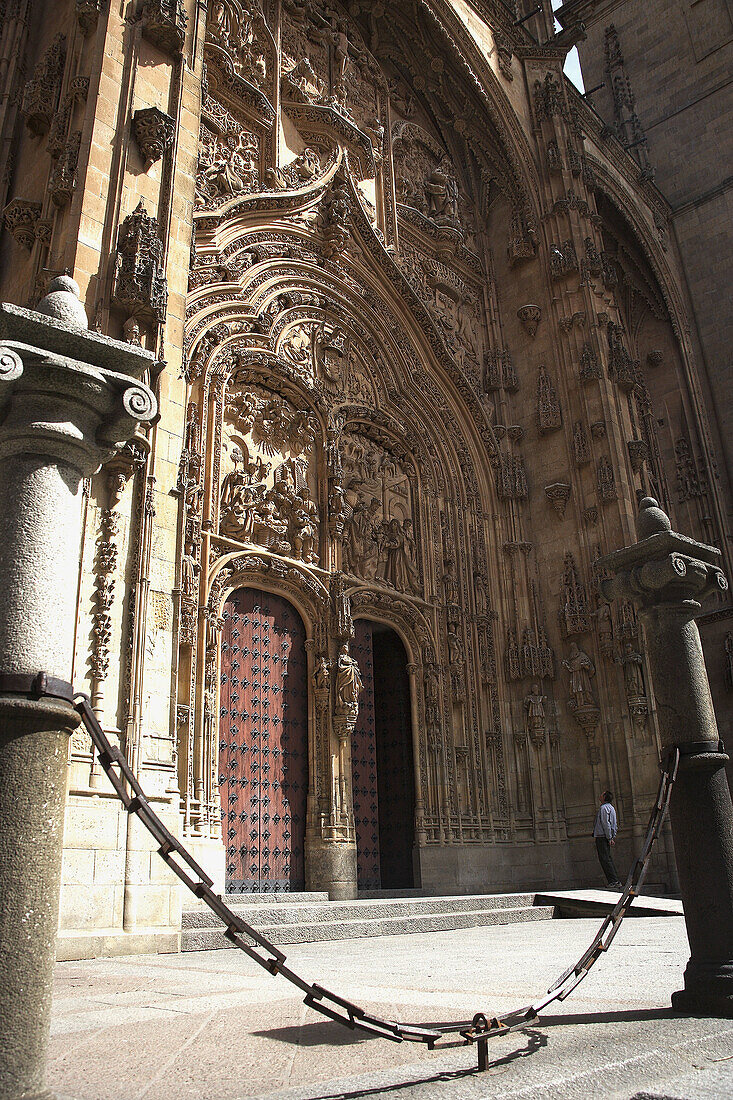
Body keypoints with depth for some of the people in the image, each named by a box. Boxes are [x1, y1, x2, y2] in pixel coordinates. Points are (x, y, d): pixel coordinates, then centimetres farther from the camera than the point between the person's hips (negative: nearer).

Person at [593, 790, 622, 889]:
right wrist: (613, 836, 17)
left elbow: (606, 823, -17)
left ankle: (613, 882, -15)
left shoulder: (604, 807, -11)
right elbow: (614, 825, 20)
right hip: (606, 837, 10)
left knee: (605, 859, -10)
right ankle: (616, 881, 10)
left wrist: (609, 838, -17)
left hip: (601, 837, -10)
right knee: (608, 858, 11)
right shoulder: (611, 808, 19)